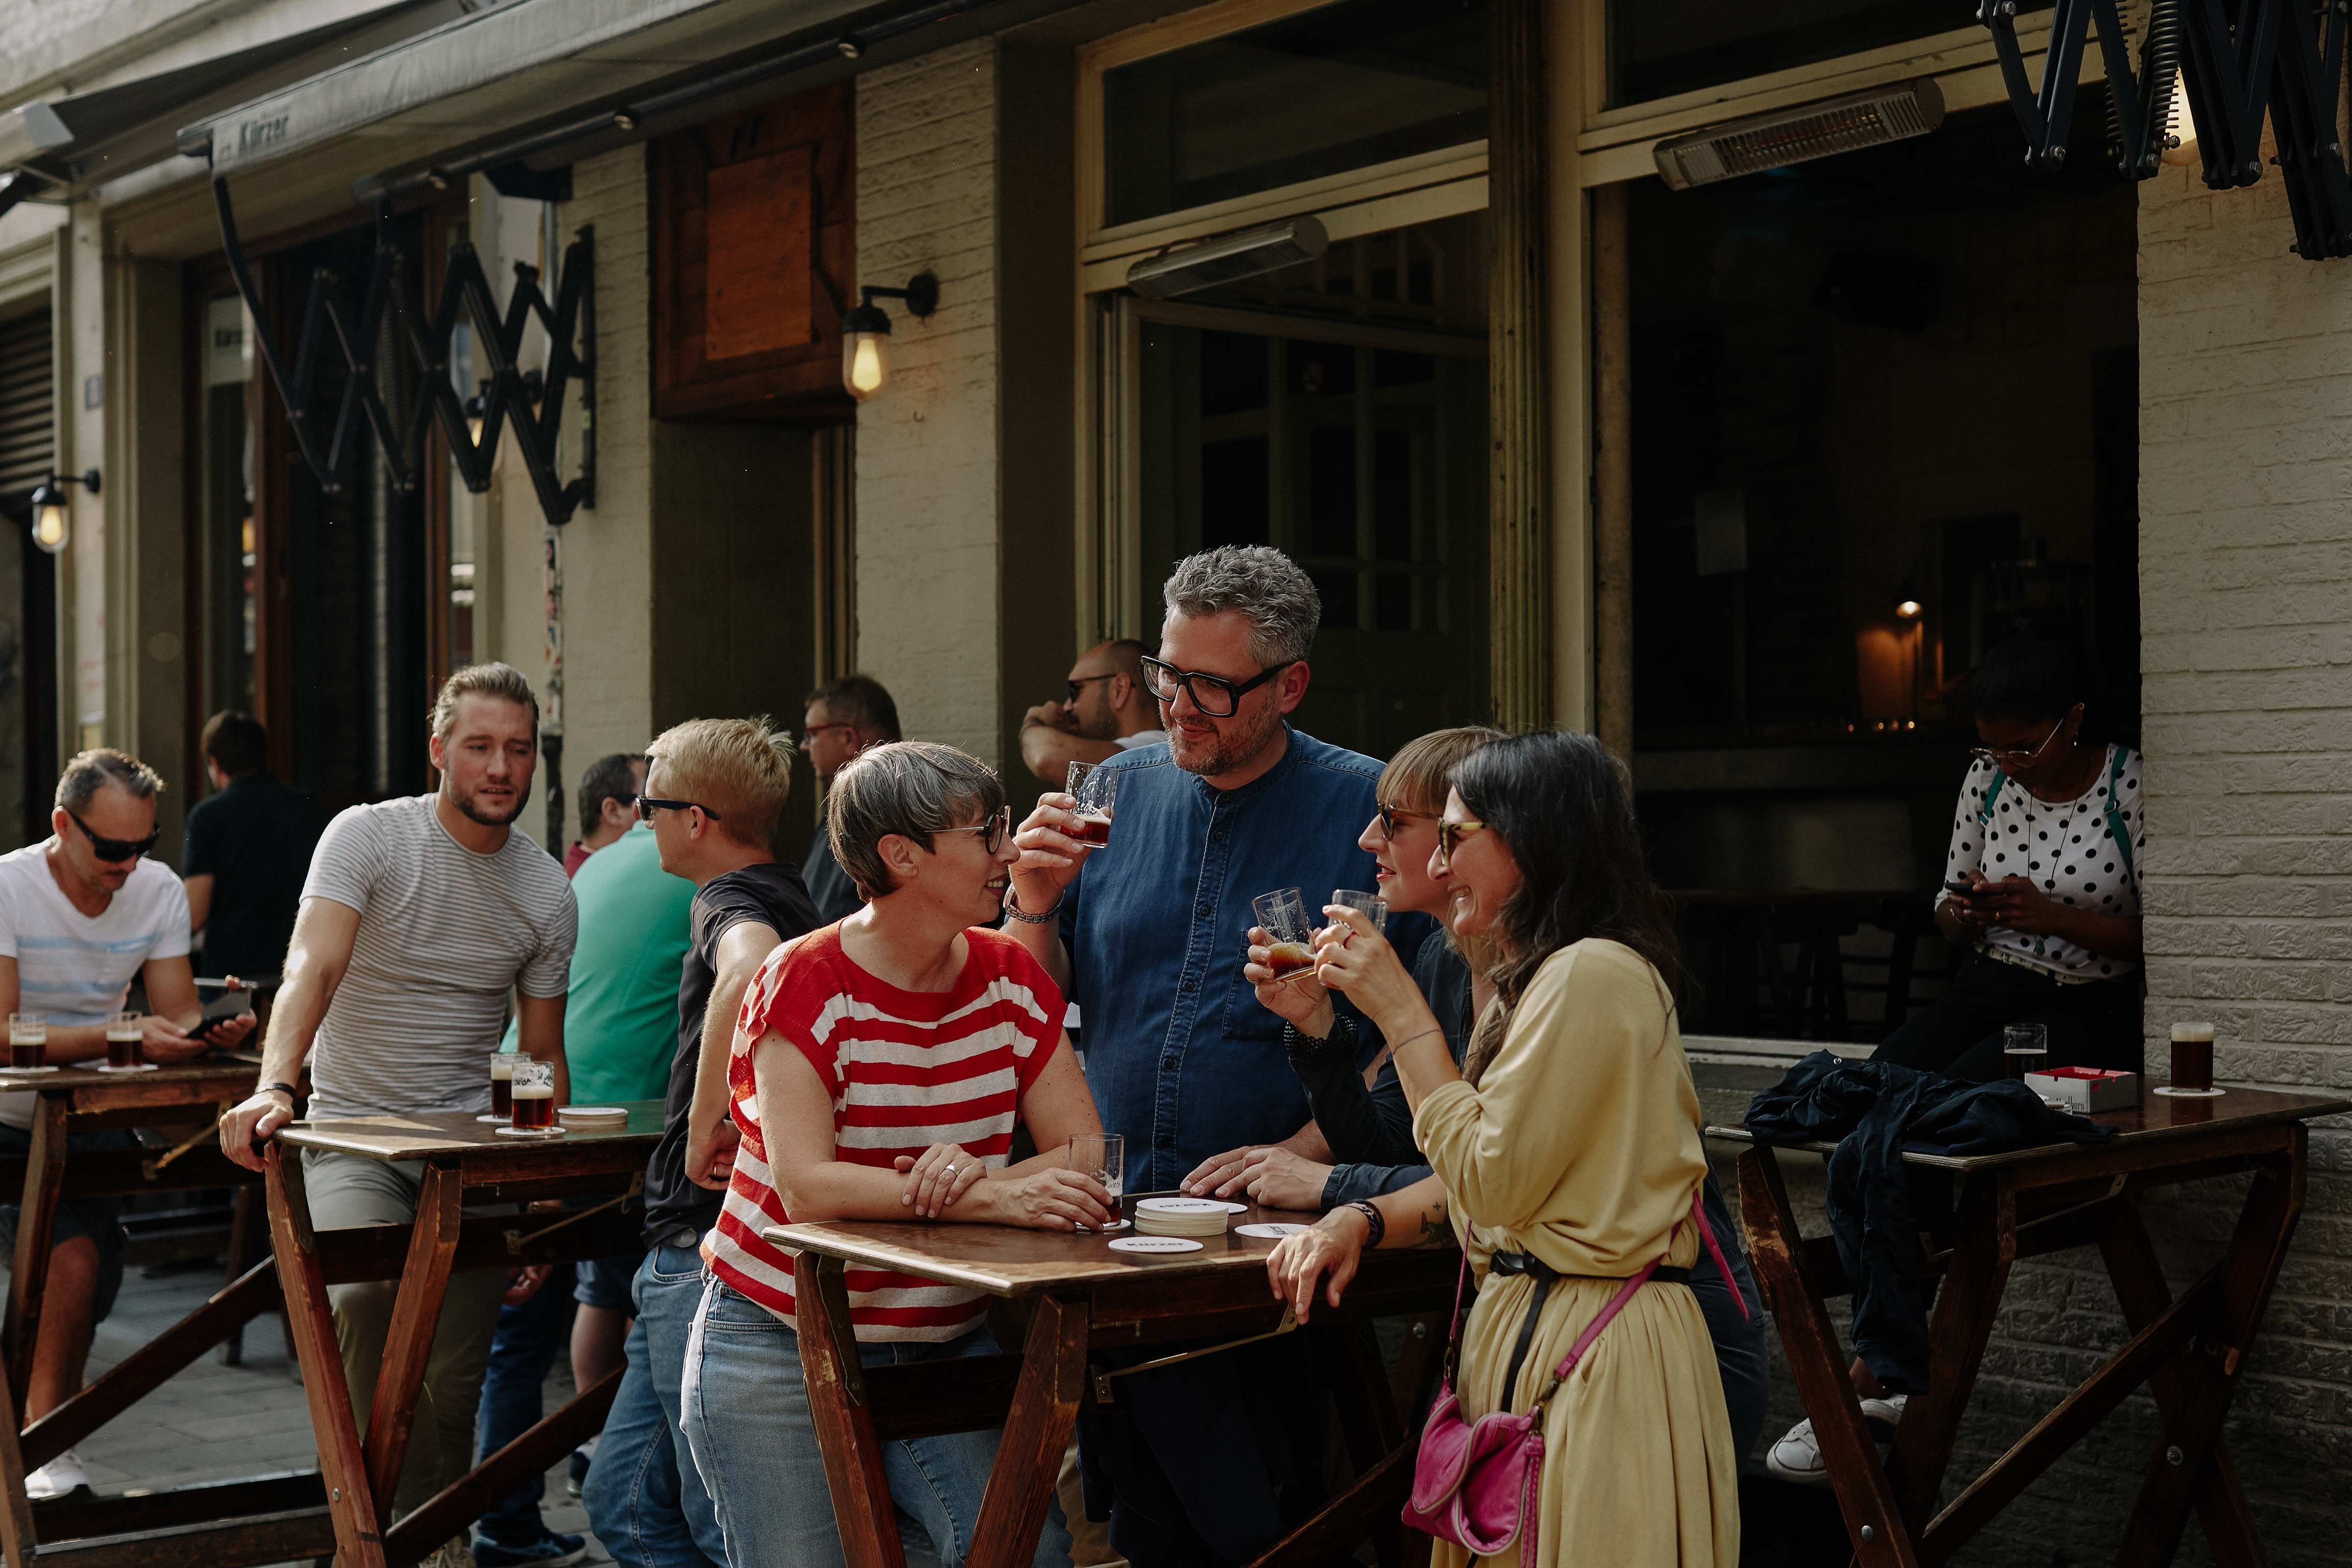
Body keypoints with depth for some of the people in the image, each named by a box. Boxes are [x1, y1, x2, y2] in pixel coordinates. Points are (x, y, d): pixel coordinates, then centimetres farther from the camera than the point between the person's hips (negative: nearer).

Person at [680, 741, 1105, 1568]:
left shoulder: (1011, 979, 2)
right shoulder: (805, 984, -13)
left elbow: (1085, 1156, -5)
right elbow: (805, 1186, -25)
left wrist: (977, 1176, -27)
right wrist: (991, 1199, -35)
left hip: (949, 1342, 4)